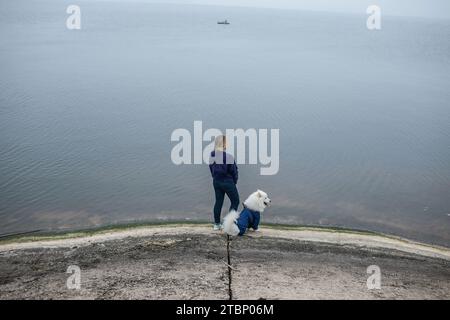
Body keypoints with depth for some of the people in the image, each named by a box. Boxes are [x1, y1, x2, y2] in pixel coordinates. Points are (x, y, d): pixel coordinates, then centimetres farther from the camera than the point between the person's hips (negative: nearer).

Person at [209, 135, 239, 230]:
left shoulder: (212, 156, 0)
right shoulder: (228, 156, -19)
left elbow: (211, 169, 6)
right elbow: (233, 170, -12)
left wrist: (216, 178, 15)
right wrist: (234, 181, 4)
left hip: (216, 182, 7)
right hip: (227, 182, -6)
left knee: (218, 201, 14)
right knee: (235, 201, 8)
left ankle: (217, 224, 18)